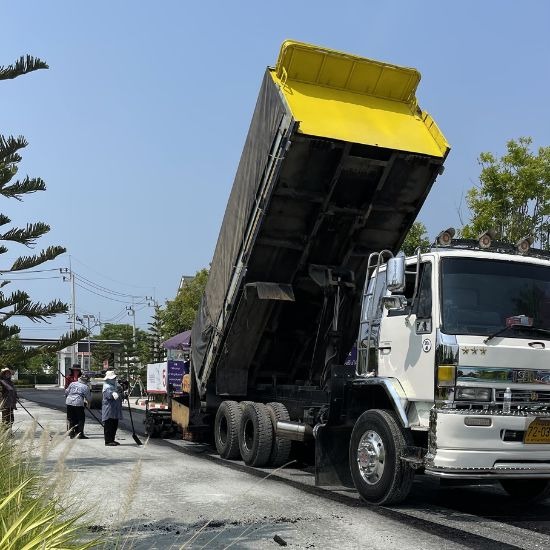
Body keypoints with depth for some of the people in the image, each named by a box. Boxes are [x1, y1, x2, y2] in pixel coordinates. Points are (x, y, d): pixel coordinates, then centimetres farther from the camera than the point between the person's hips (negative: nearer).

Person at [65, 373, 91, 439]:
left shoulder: (72, 384, 10)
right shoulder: (85, 387, 0)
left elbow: (66, 392, 14)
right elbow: (89, 398, 4)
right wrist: (87, 402, 25)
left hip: (69, 402, 4)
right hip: (79, 404, -4)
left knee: (70, 419, 12)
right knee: (81, 419, 6)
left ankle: (71, 434, 17)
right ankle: (80, 434, 5)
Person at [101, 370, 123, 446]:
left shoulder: (116, 385, 17)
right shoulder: (107, 387, -12)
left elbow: (120, 395, 36)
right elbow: (108, 392, -37)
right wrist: (113, 394, -55)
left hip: (115, 411, 9)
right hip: (109, 411, -9)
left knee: (114, 425, 13)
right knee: (108, 426, -6)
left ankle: (112, 440, 21)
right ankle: (108, 441, -4)